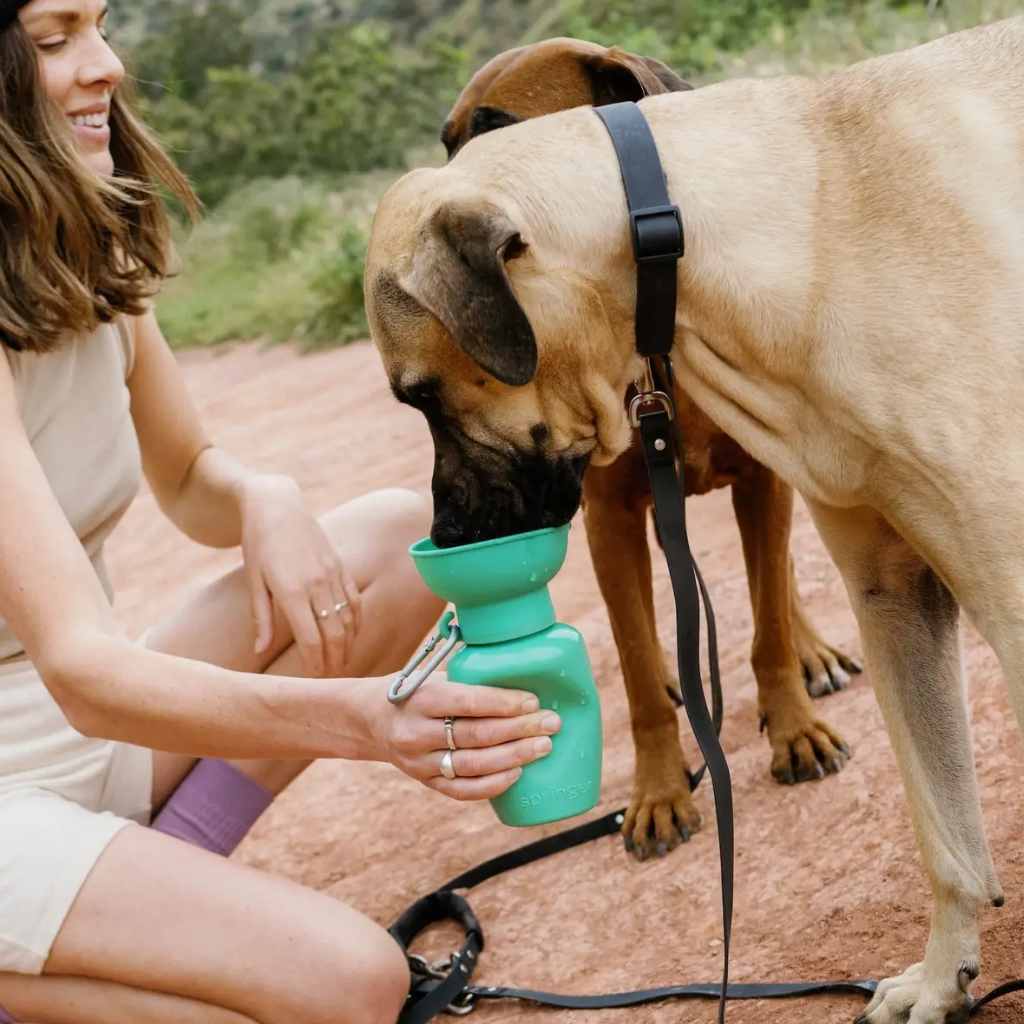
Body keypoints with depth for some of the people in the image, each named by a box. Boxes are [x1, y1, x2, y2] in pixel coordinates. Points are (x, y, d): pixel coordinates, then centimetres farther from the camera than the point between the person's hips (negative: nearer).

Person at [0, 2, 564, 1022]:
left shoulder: (94, 274, 0)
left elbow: (189, 478, 15)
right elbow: (83, 672, -32)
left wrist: (265, 501, -11)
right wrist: (357, 718, -46)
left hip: (103, 741, 9)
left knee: (403, 534, -1)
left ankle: (159, 874, -3)